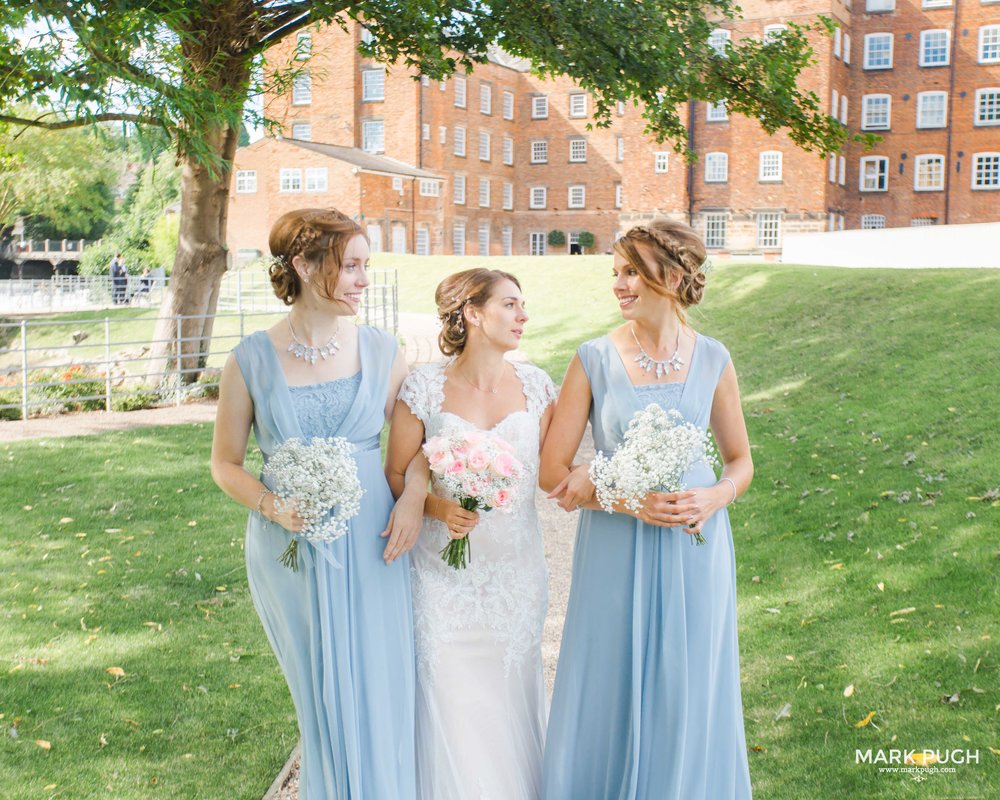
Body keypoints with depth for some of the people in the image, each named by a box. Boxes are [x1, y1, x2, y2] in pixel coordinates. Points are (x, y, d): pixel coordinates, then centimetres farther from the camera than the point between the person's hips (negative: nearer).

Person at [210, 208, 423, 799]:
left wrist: (415, 495, -11)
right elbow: (226, 463, 3)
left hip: (370, 550, 1)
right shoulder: (252, 361, -5)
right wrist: (270, 505, -14)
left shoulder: (380, 350, -1)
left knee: (380, 696, 7)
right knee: (323, 700, 14)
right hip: (291, 550, -1)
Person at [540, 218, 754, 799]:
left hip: (695, 547, 2)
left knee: (689, 698, 12)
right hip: (618, 551, -1)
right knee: (613, 695, 9)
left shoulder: (711, 359, -1)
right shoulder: (595, 359, -6)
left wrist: (714, 497, -11)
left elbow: (741, 460, 10)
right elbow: (554, 473, -5)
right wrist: (627, 500, -17)